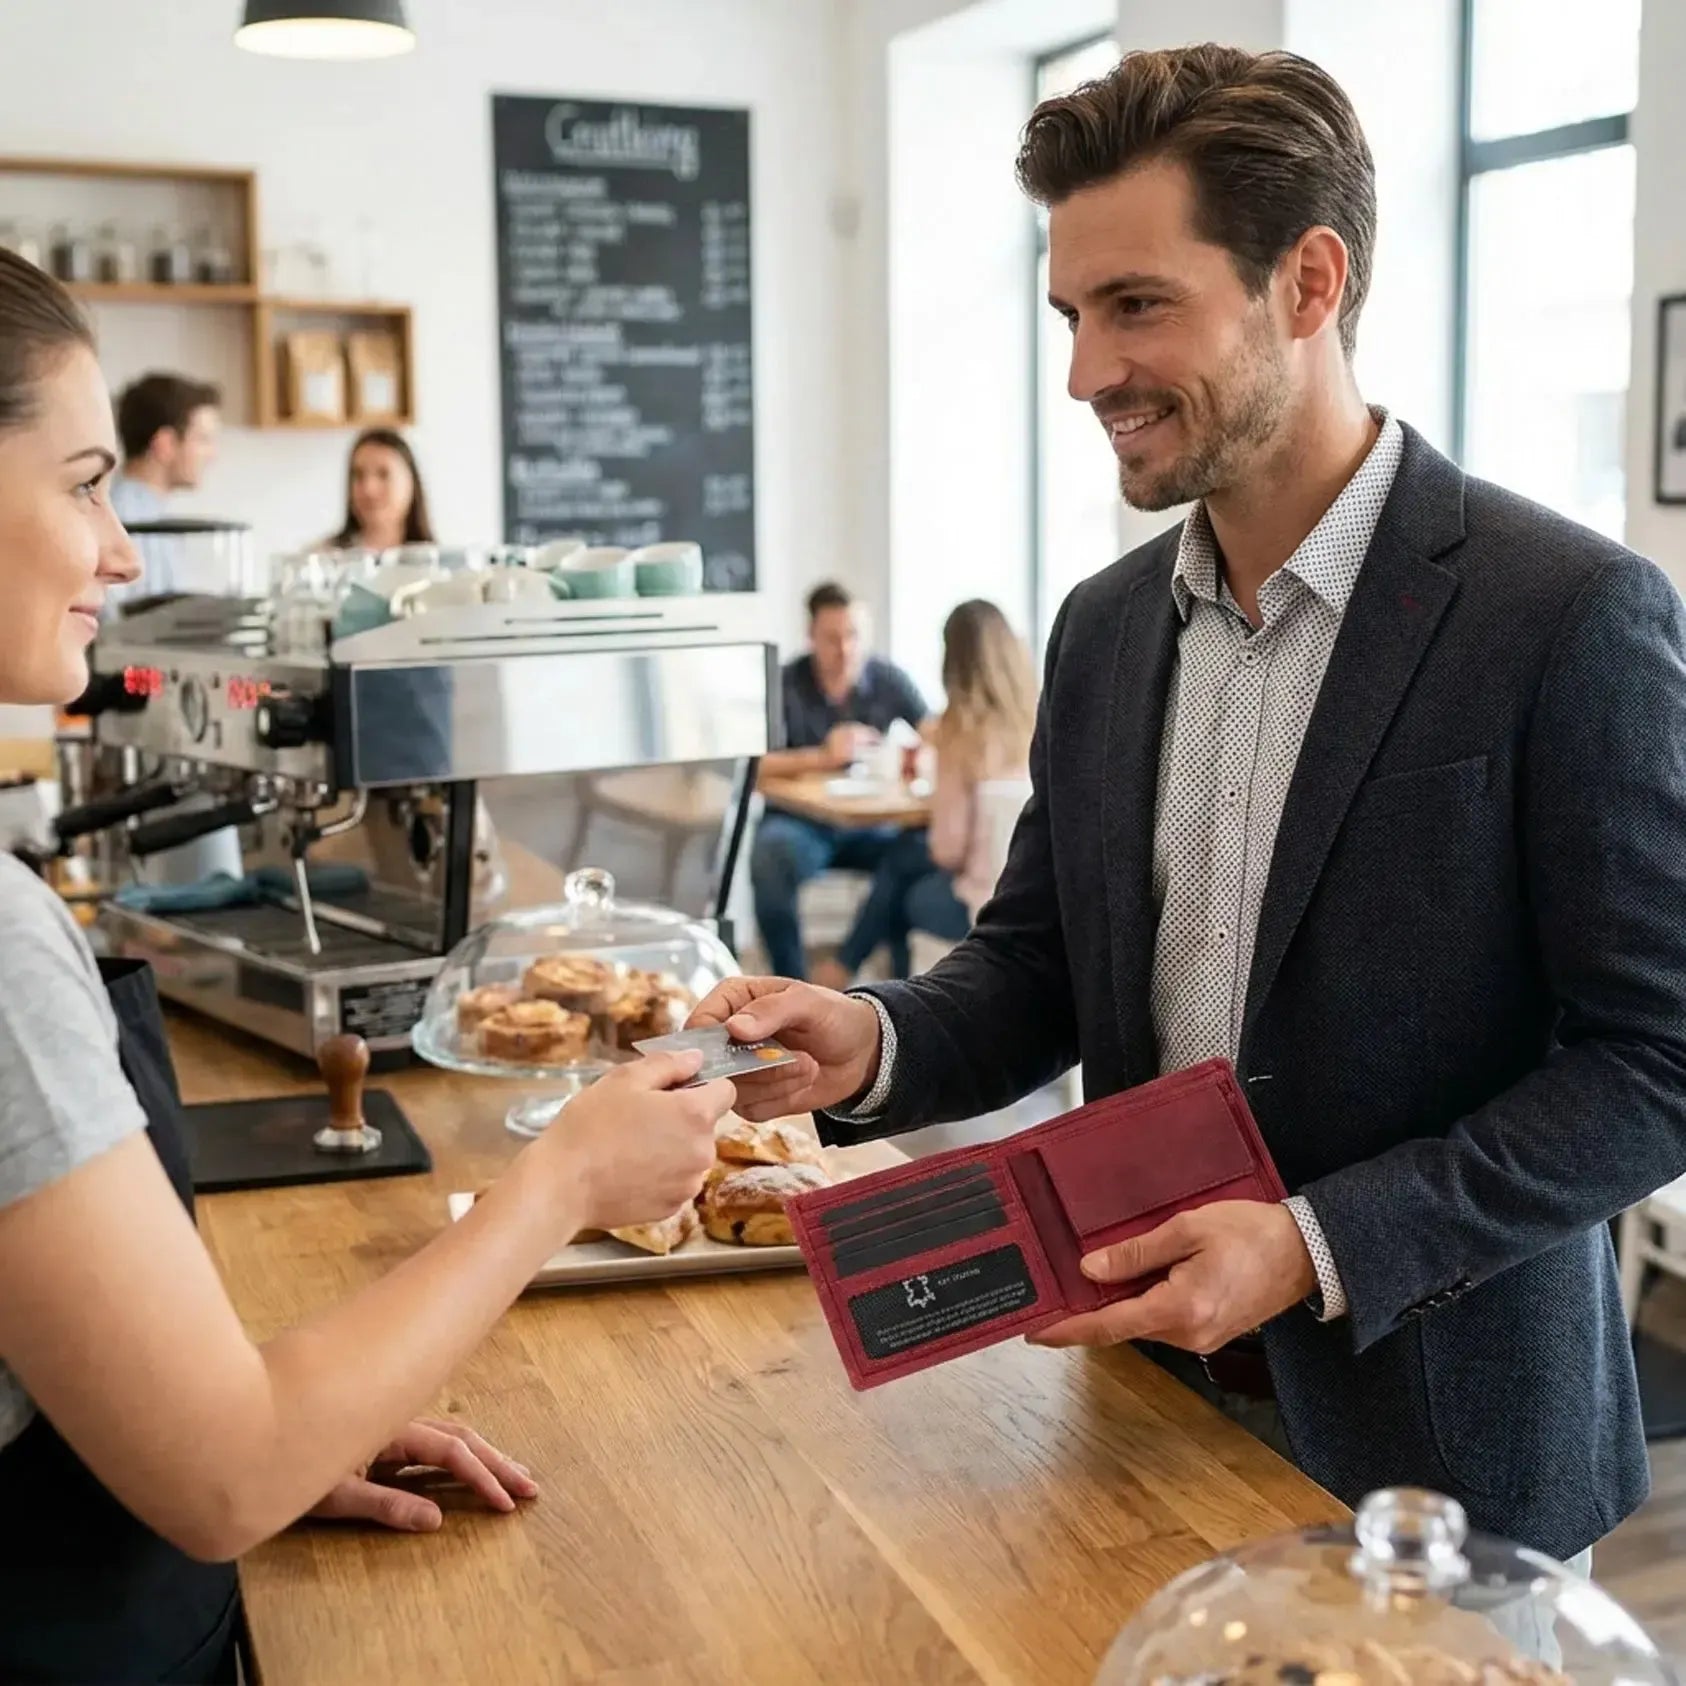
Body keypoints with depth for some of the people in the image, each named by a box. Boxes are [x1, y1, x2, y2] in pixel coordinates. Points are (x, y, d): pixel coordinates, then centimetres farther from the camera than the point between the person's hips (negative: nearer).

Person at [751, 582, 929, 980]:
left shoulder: (890, 681, -2)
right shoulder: (784, 685, -10)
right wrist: (821, 757, -34)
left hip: (871, 821, 3)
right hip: (798, 820, -2)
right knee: (770, 860, -36)